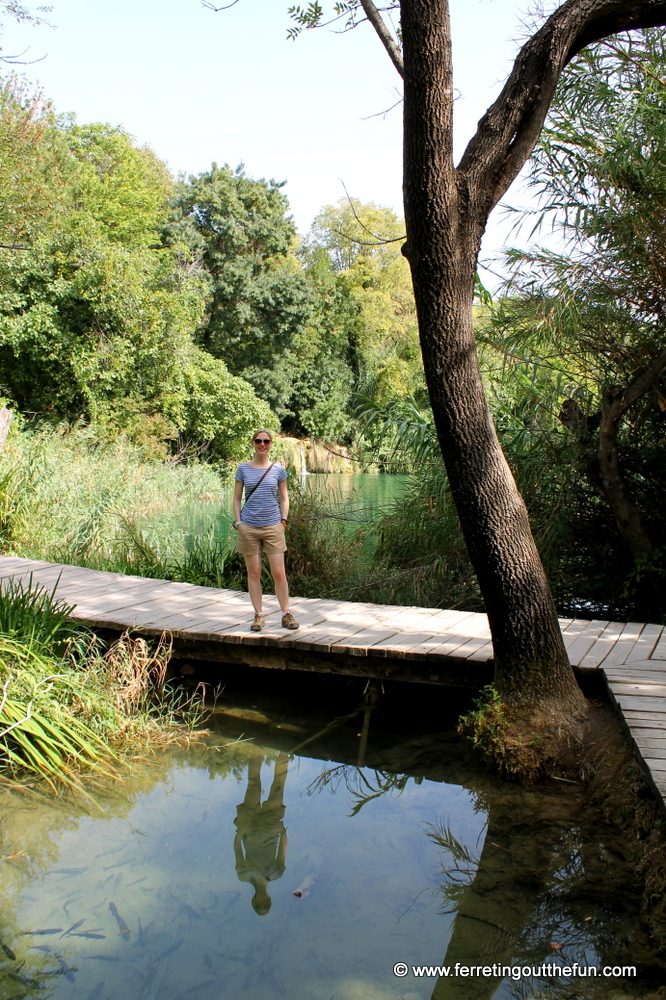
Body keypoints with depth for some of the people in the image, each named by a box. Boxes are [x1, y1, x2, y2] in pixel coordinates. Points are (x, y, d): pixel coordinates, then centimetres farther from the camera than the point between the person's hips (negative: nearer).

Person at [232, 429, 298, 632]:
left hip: (272, 526, 0)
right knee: (254, 573, 5)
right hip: (249, 527, 0)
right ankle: (258, 615, 15)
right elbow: (236, 498, 8)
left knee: (279, 573, -1)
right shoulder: (243, 469, 4)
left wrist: (284, 520, -1)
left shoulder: (278, 469, 4)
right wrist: (238, 522, -2)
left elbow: (284, 498, 11)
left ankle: (286, 614, 12)